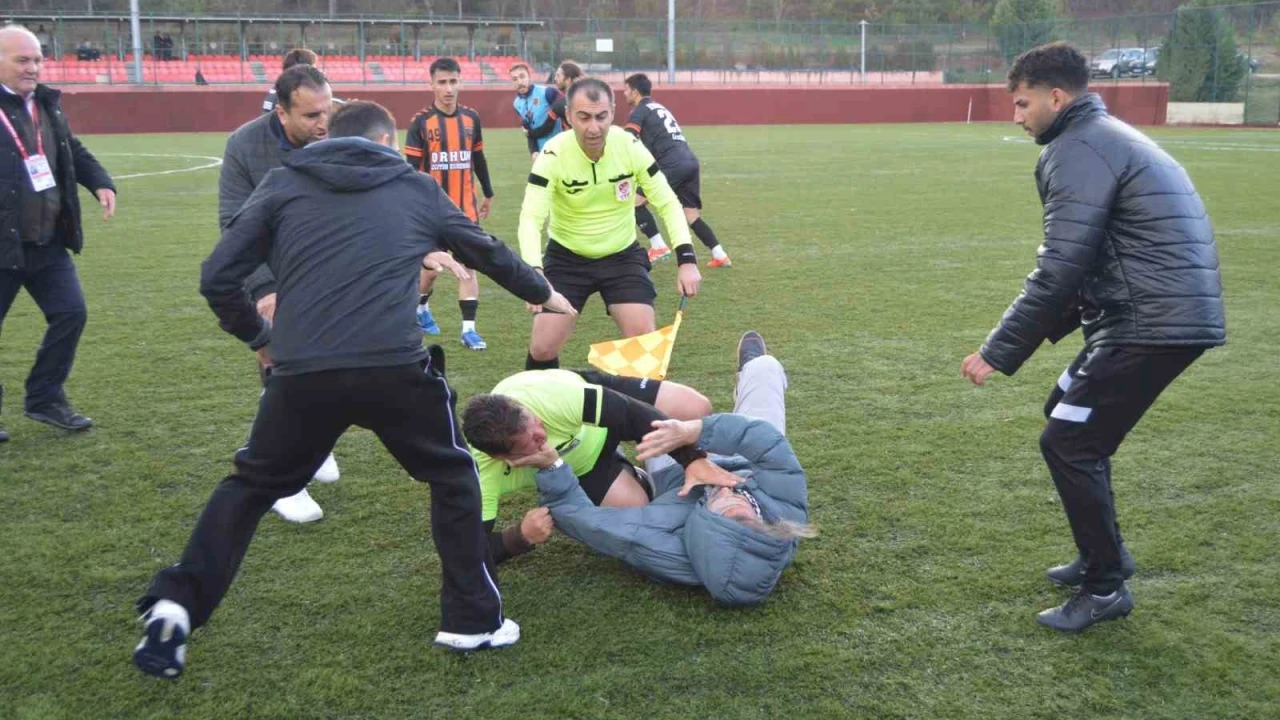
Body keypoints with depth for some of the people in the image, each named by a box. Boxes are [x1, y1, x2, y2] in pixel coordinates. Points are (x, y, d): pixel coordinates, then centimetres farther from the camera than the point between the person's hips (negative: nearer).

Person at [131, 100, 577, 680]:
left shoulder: (283, 183, 17)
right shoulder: (417, 187, 19)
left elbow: (217, 277, 11)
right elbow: (487, 251, 33)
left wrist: (259, 338, 28)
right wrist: (543, 293, 50)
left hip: (301, 373, 1)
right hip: (395, 368, -1)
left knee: (250, 486, 25)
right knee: (453, 476, 23)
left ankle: (176, 609, 17)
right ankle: (473, 619, 24)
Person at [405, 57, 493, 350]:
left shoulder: (471, 118, 3)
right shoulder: (421, 122, -8)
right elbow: (411, 167, -8)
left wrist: (488, 194, 20)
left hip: (465, 206, 2)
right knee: (431, 268, 8)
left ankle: (469, 329, -2)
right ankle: (421, 307, 37)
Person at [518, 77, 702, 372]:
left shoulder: (631, 146, -15)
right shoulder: (554, 154, -21)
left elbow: (667, 203, -8)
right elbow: (531, 218, -26)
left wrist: (686, 259, -21)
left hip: (622, 256, 1)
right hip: (566, 258, -1)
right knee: (542, 348, -7)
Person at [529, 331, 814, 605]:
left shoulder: (661, 548, -48)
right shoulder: (785, 516, -46)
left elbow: (580, 515, -39)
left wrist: (552, 466, -42)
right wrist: (695, 431, -52)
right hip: (753, 472, 1)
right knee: (763, 367, 11)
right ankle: (746, 374, 50)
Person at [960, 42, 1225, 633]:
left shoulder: (1079, 150, -13)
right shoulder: (1105, 137, 20)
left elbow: (1057, 271, -19)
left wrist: (998, 353, -13)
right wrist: (1032, 334, 17)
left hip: (1155, 322, -10)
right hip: (1172, 312, 10)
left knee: (1068, 443, -5)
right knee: (1066, 413, 20)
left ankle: (1105, 588, 7)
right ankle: (1104, 554, 30)